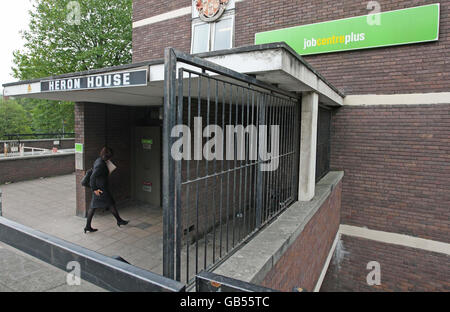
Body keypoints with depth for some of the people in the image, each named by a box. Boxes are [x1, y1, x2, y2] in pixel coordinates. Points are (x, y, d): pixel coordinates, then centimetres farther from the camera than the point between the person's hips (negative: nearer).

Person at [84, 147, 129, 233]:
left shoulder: (99, 160, 5)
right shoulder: (100, 165, -24)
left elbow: (93, 170, 19)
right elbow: (92, 177, -25)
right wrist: (94, 189, -20)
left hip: (97, 187, 9)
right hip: (101, 189, -9)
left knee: (93, 206, 13)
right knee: (111, 204, 7)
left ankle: (88, 226, 19)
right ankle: (119, 220, 24)